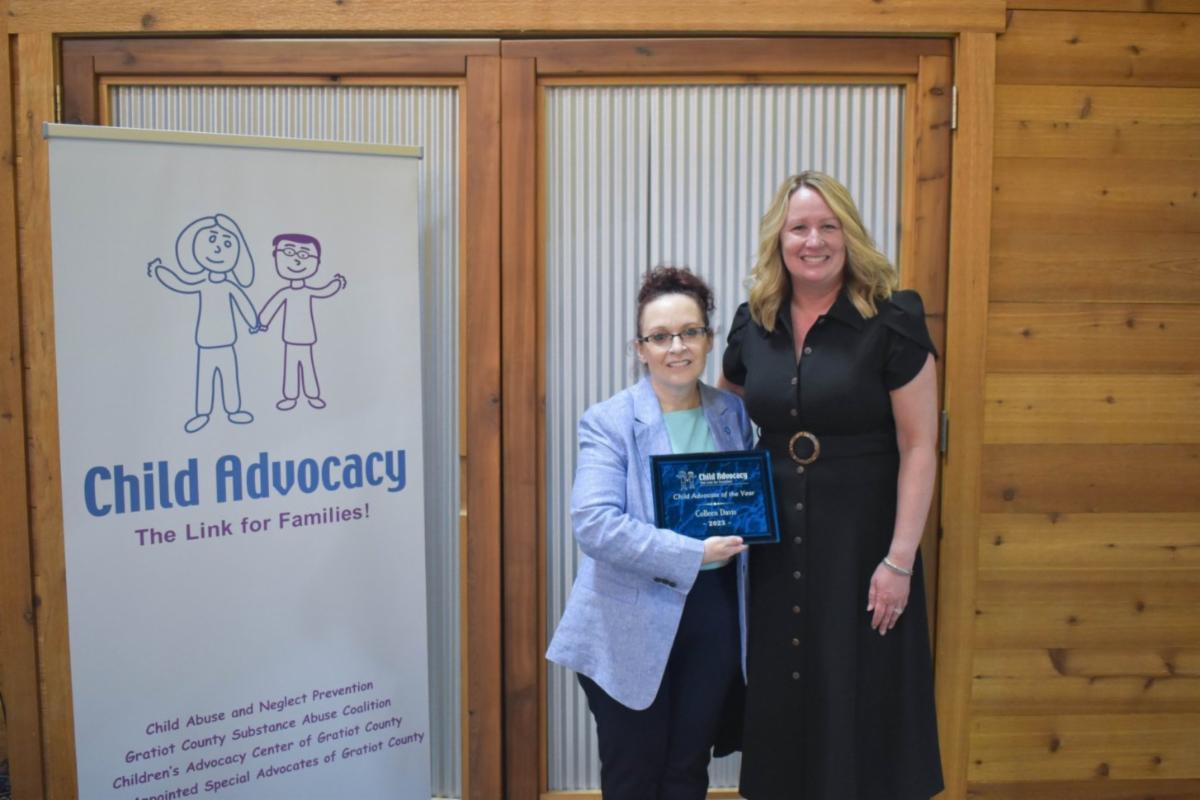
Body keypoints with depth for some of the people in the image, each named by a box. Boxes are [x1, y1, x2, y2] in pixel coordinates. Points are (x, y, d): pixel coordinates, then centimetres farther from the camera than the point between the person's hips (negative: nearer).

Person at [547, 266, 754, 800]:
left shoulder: (733, 414, 5)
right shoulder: (608, 422, -11)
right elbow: (594, 523, -22)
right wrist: (692, 554, -24)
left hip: (713, 619, 4)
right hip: (630, 627, -4)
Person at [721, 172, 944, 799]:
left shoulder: (890, 321, -9)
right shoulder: (753, 325, 3)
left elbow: (919, 447, -10)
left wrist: (899, 560, -14)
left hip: (862, 543, -4)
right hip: (777, 544, 4)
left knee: (861, 703, 8)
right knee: (780, 702, 15)